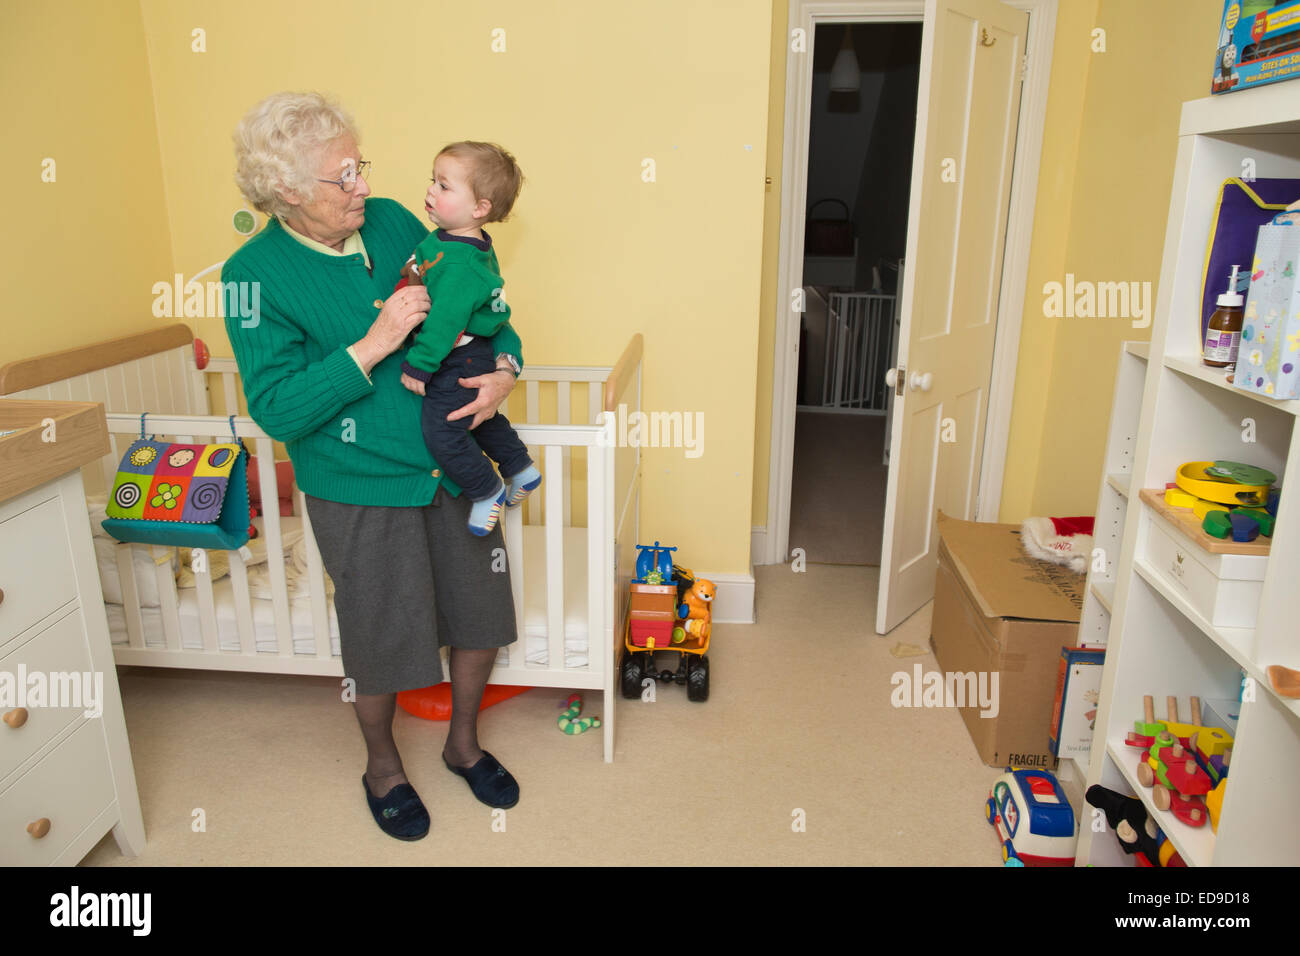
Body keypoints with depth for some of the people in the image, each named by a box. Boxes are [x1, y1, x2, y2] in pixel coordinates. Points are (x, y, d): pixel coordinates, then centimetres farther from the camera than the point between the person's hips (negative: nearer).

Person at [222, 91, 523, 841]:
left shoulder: (392, 221, 1)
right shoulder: (255, 275, -12)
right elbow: (277, 410, -18)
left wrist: (505, 366, -11)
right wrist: (372, 346, -26)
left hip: (454, 465, 5)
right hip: (362, 490, -4)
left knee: (480, 613, 15)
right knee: (383, 639, 11)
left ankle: (464, 743, 42)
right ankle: (383, 767, 41)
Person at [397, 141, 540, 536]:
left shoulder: (459, 264, -29)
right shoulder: (446, 239, 3)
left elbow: (444, 321, -29)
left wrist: (418, 366, -22)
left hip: (457, 362, -11)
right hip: (471, 356, 11)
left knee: (441, 429, -5)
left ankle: (488, 492, 12)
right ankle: (521, 470, 40)